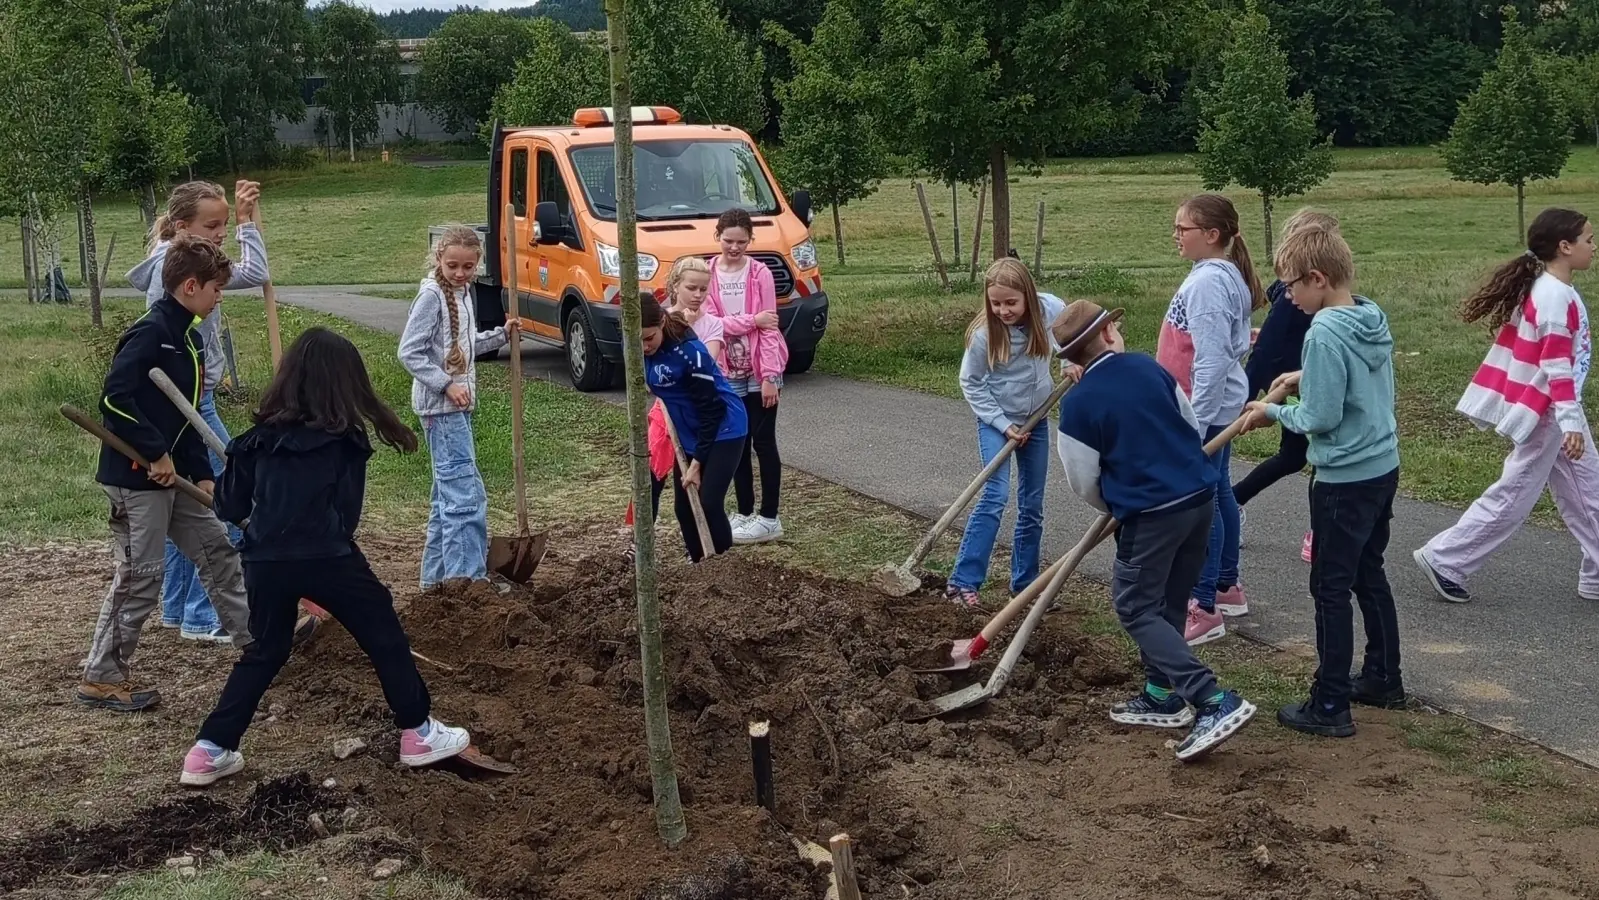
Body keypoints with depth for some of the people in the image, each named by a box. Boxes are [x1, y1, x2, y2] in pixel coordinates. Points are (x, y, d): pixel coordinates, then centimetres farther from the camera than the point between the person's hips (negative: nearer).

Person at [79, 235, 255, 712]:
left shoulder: (189, 337, 11)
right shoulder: (149, 332, -17)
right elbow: (114, 399, -26)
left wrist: (202, 474, 7)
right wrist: (156, 454, -22)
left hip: (172, 473, 9)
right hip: (135, 476, -9)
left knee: (217, 549, 16)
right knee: (139, 578, -2)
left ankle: (255, 638, 29)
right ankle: (102, 676, 11)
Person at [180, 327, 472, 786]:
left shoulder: (260, 439, 6)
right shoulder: (346, 440, -3)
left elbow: (229, 507, 10)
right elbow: (348, 509, 6)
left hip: (266, 560, 4)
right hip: (327, 559, -4)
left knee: (264, 653, 21)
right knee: (385, 638, 13)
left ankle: (210, 749, 18)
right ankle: (418, 733, 20)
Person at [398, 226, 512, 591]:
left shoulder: (463, 293, 12)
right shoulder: (432, 294, -13)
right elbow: (409, 352, -16)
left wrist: (502, 334, 11)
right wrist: (447, 385, -20)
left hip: (457, 404, 9)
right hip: (440, 406, -9)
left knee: (448, 493, 14)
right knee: (466, 493, -14)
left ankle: (437, 575, 22)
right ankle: (466, 577, -13)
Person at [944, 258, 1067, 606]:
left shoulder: (1051, 310, -16)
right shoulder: (984, 332, -22)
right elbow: (970, 383, -11)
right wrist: (1003, 425, -16)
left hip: (1036, 420, 4)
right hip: (997, 421, -4)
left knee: (1032, 505, 9)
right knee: (995, 496, -17)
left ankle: (1025, 584, 20)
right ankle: (963, 581, -14)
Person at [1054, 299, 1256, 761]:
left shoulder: (1077, 403, -8)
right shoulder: (1148, 367, 6)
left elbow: (1085, 482, 0)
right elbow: (1194, 427, 16)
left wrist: (1119, 507, 20)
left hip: (1150, 514, -6)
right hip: (1201, 497, 6)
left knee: (1136, 609, 2)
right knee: (1170, 605, 19)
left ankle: (1217, 702, -9)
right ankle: (1162, 696, 26)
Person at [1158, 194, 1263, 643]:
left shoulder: (1210, 281, -22)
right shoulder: (1216, 274, 9)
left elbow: (1212, 358, -27)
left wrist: (1195, 424, -26)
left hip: (1208, 408, -11)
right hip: (1216, 406, 11)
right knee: (1217, 494, 19)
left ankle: (1205, 610, -1)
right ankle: (1227, 586, 33)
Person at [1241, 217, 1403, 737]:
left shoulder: (1325, 334, -23)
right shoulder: (1374, 319, 4)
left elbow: (1320, 418, -22)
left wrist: (1274, 412, -7)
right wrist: (1307, 378, 12)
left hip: (1345, 480, -9)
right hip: (1383, 466, 9)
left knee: (1331, 589, 0)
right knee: (1369, 576, 21)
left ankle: (1330, 706, 6)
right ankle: (1383, 679, 34)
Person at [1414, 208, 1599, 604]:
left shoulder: (1546, 288, 9)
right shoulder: (1557, 296, -21)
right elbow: (1557, 366, -24)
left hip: (1553, 408, 10)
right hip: (1545, 412, -10)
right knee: (1513, 497, -2)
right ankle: (1444, 560, 5)